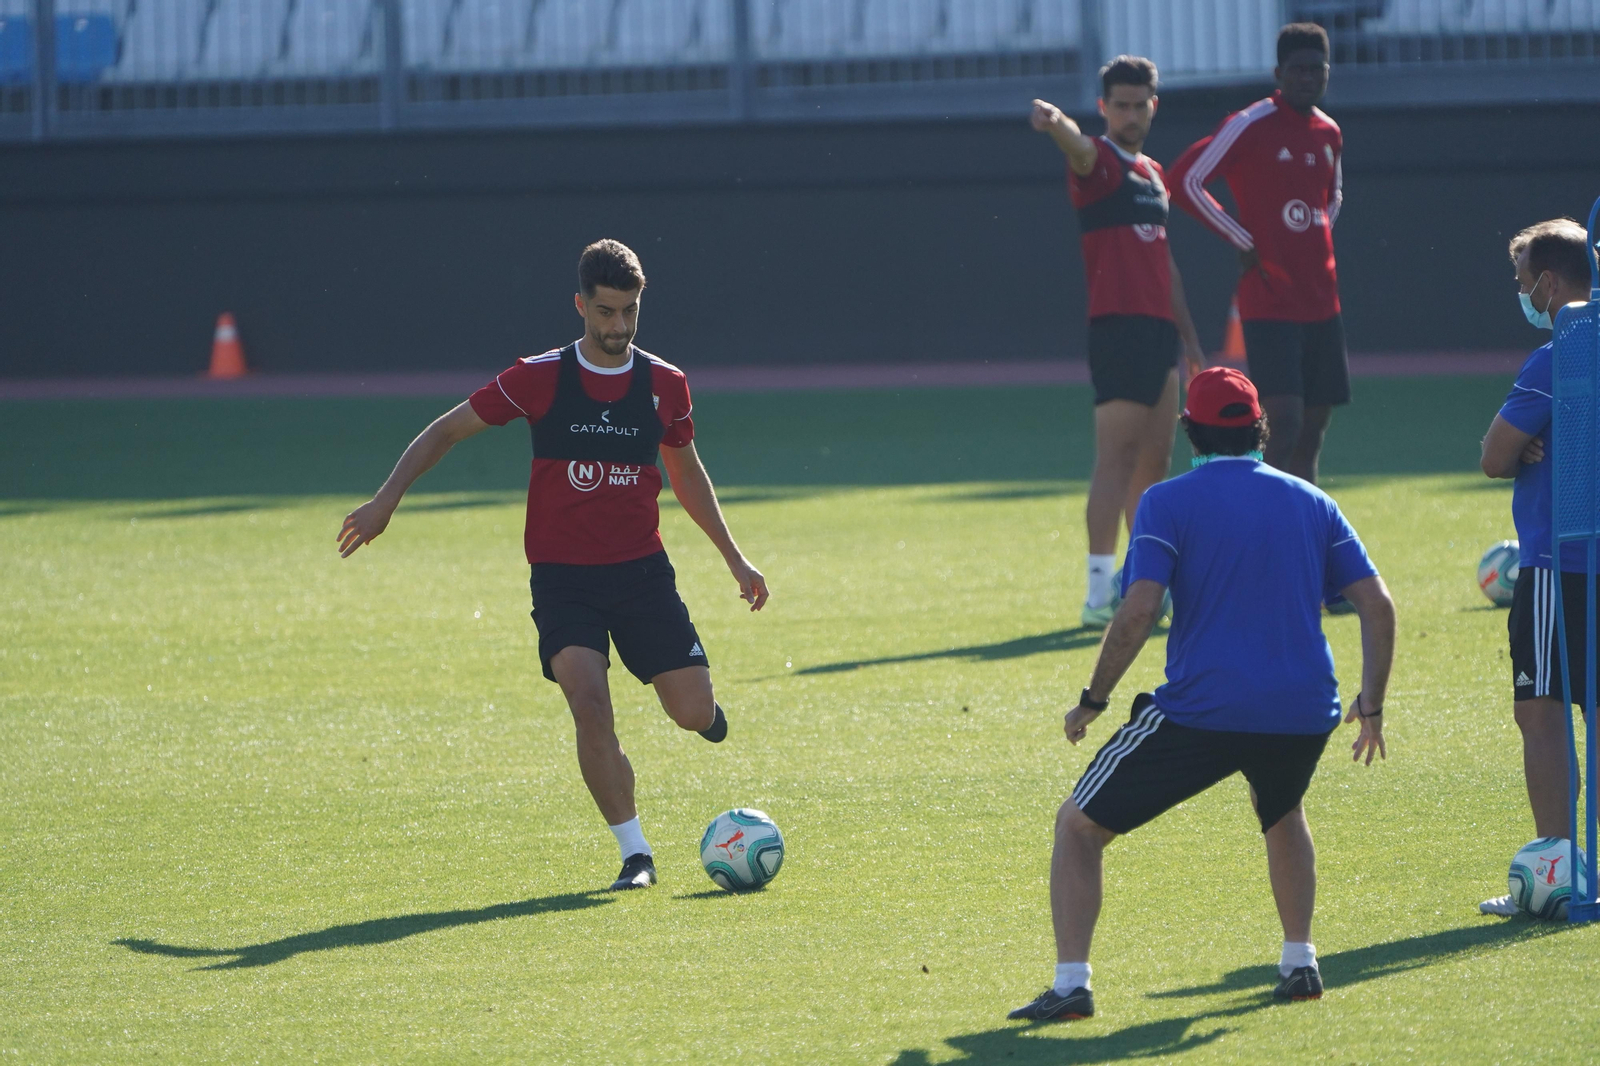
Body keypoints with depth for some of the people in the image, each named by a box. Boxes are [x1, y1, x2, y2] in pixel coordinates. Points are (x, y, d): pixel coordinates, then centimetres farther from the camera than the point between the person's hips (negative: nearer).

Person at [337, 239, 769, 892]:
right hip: (562, 578, -2)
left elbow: (686, 472, 19)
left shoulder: (665, 385, 2)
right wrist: (386, 500, -6)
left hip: (642, 570, 2)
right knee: (588, 703, -22)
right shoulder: (541, 378, -6)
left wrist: (734, 557, 21)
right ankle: (635, 854, -12)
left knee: (695, 714, -3)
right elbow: (447, 430, 2)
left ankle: (698, 703, 38)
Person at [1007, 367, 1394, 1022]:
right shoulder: (1311, 503, 13)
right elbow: (1378, 606, 9)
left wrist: (1092, 701, 0)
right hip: (1304, 714, 4)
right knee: (1281, 813, 38)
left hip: (1201, 711, -4)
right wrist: (1370, 705, 17)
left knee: (1079, 826, 9)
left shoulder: (1168, 502, 0)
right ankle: (1300, 963, 29)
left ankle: (1071, 984, -5)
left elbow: (1137, 612, -11)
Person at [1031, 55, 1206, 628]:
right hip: (1117, 324, -8)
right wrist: (1056, 124, -53)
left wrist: (1189, 337, 26)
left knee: (1154, 461, 12)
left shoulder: (1153, 173, 20)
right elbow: (1077, 147, -29)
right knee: (1117, 457, -13)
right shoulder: (1099, 161, -4)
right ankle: (1100, 592, -16)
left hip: (1159, 330, 8)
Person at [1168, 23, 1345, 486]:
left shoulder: (1329, 133, 13)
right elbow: (1185, 180, -11)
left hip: (1322, 304, 7)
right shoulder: (1251, 126, -9)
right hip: (1271, 304, -7)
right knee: (1285, 423, -17)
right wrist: (1242, 240, -10)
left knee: (1311, 433, 8)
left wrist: (1316, 238, 12)